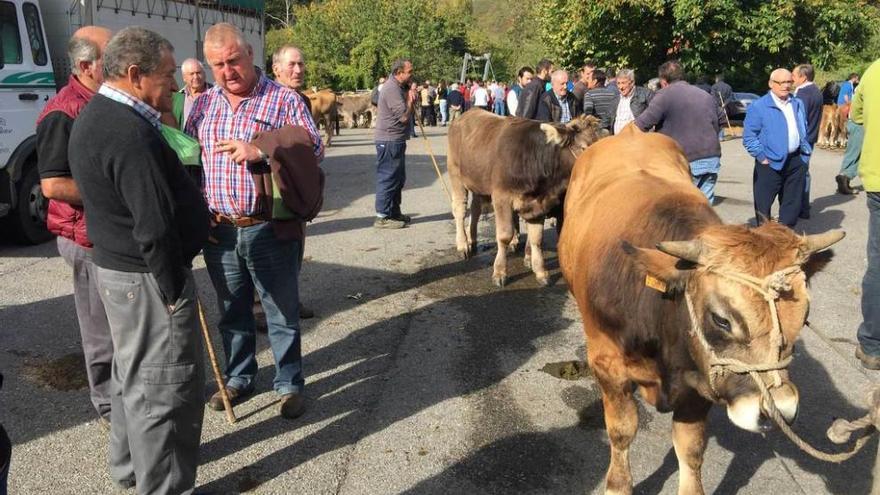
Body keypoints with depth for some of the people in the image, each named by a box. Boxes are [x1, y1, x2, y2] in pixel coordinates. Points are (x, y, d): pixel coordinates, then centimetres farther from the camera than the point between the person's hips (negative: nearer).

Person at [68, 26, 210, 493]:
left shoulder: (93, 116, 10)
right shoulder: (132, 134, -24)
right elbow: (155, 229, -25)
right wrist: (172, 291, -18)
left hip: (115, 264, 11)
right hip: (148, 276, -11)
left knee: (134, 373, 23)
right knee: (165, 387, 1)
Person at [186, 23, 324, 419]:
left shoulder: (285, 100, -4)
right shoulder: (203, 106, 9)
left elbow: (314, 150, -8)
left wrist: (260, 151, -21)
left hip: (269, 229, -4)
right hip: (218, 230, 4)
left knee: (282, 313, 7)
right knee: (232, 312, 17)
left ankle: (289, 384, 24)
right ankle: (239, 378, 35)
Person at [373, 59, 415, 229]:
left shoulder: (399, 87, 15)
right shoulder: (392, 89, -18)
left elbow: (405, 111, 19)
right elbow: (404, 116, -22)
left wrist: (411, 96, 5)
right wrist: (411, 100, -7)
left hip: (395, 140, 11)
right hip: (389, 140, -11)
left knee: (398, 178, 18)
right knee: (388, 178, -6)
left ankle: (394, 212, 29)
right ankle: (382, 217, -1)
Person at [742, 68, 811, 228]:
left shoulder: (798, 104, 13)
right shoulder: (758, 106, -8)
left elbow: (804, 130, 23)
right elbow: (748, 136, -12)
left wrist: (805, 150, 12)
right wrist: (762, 157, -14)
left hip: (796, 161, 6)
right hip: (771, 163, -6)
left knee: (792, 204, 11)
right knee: (763, 204, 1)